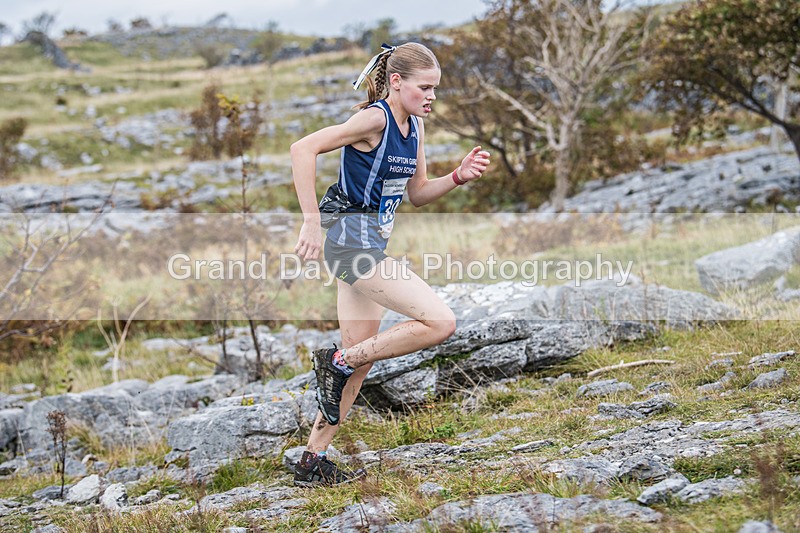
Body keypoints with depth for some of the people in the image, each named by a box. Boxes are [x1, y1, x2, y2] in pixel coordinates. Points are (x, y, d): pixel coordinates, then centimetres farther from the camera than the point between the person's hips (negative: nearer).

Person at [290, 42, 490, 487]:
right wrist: (312, 221, -25)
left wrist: (459, 176, 1)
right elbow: (303, 149, -22)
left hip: (372, 245, 10)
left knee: (360, 361, 12)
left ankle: (314, 462, 19)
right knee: (441, 322, -17)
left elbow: (417, 194, 19)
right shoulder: (375, 119, -15)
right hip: (353, 239, -10)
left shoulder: (415, 128, 11)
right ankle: (338, 362, -5)